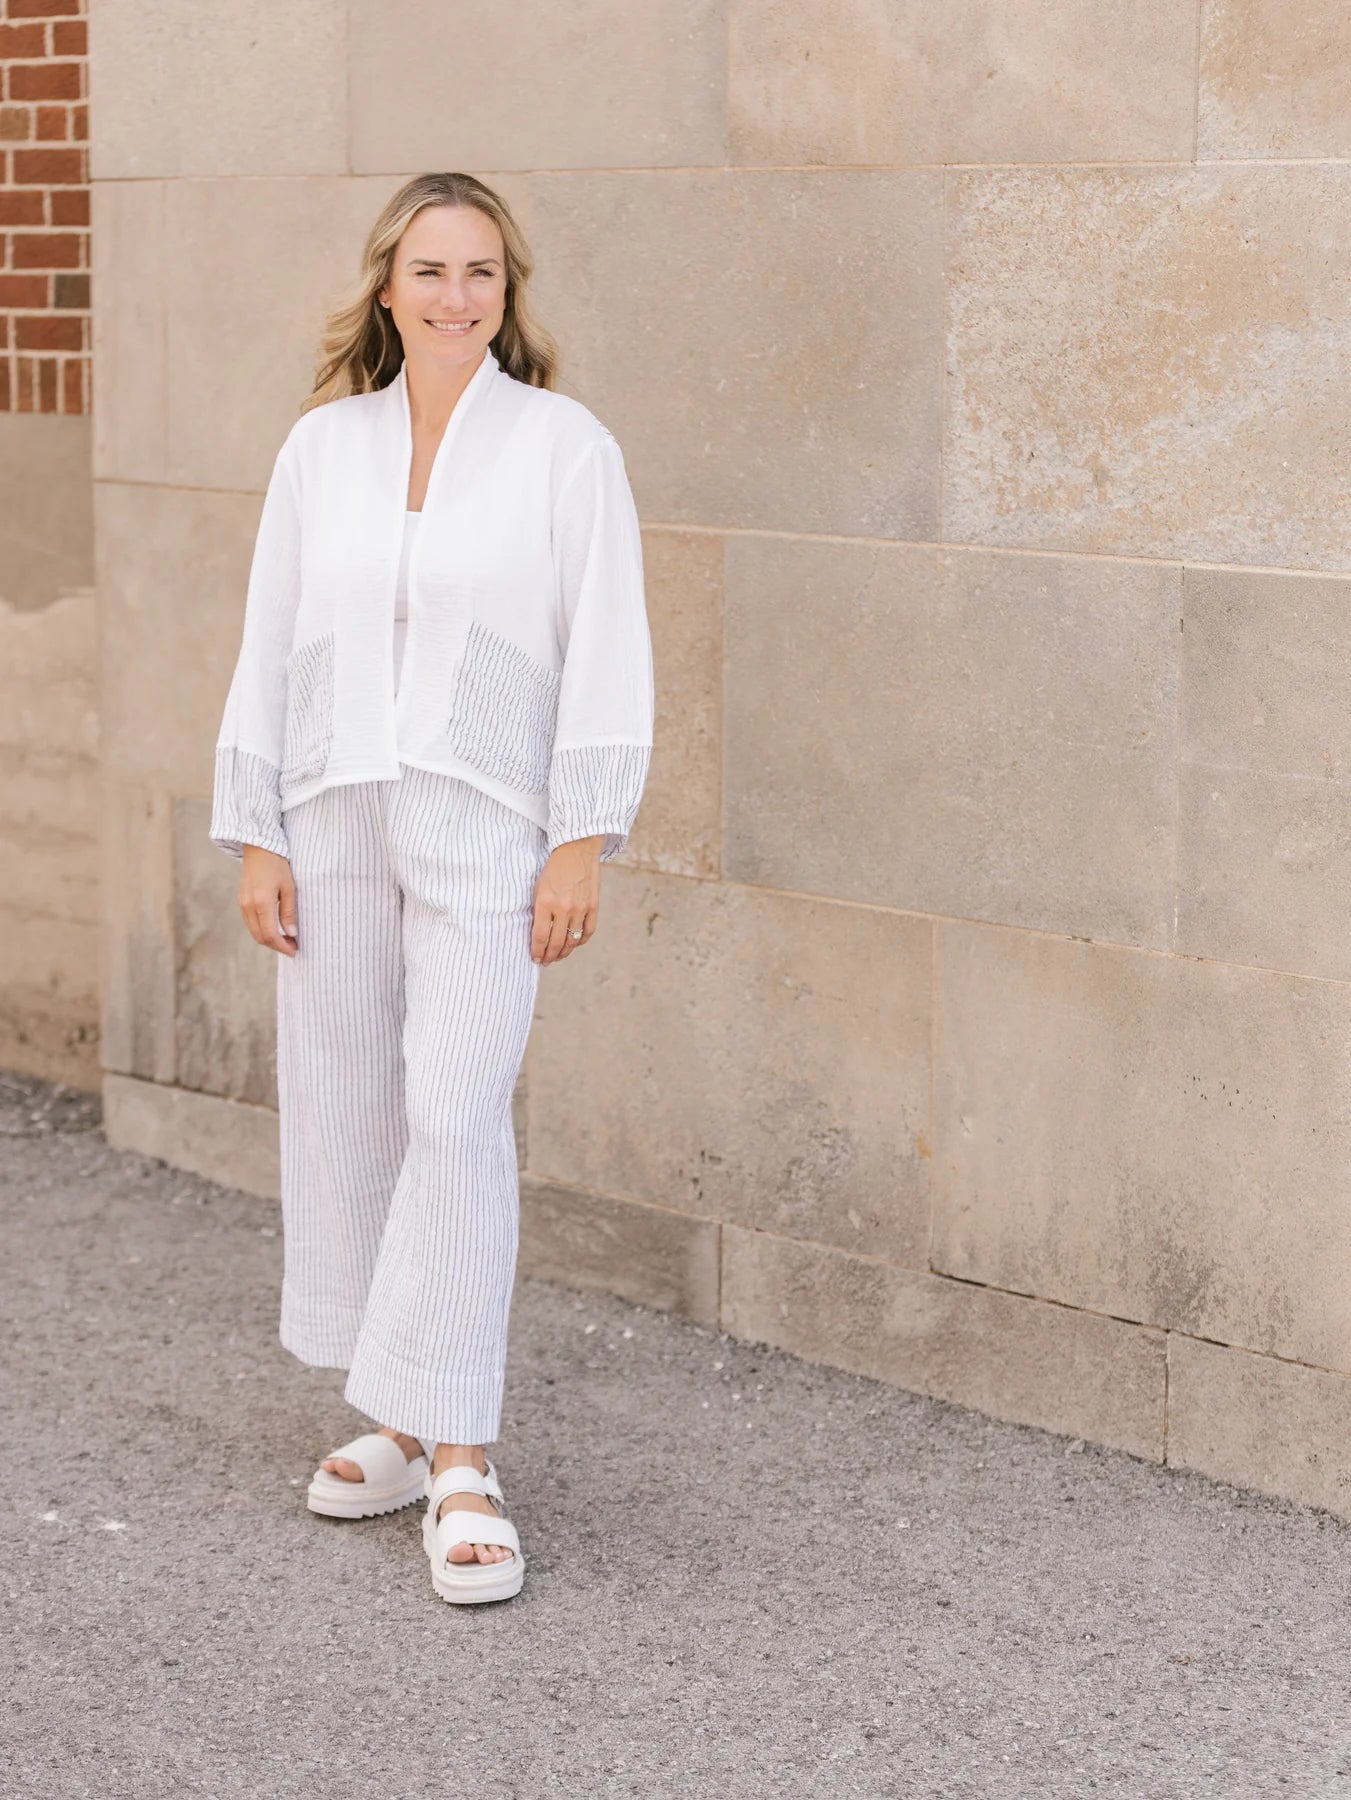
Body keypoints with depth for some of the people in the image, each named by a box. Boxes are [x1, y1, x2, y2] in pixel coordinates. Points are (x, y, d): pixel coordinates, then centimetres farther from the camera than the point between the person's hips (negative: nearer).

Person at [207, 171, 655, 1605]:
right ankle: (397, 1426, 21)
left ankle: (459, 1464, -10)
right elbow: (269, 644, 10)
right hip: (332, 818, 4)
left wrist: (583, 841, -9)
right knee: (341, 1111, 7)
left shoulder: (563, 445, -1)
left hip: (485, 824, -4)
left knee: (456, 1115, -13)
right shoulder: (321, 446, 9)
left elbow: (606, 653, -3)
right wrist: (254, 834, 5)